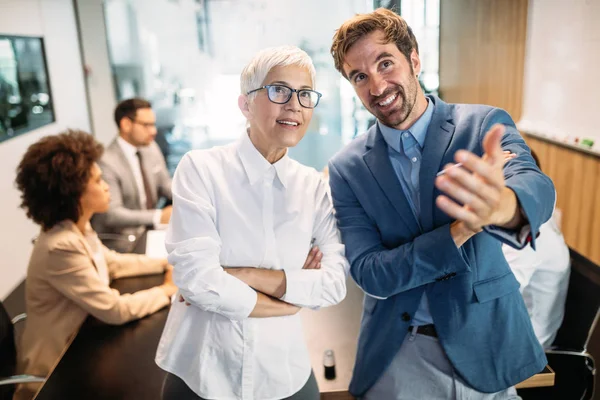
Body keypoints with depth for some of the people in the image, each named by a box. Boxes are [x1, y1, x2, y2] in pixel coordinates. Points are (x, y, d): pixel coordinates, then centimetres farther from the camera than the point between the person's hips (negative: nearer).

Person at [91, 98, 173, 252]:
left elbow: (165, 185, 15)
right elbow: (111, 213, -23)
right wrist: (159, 216, -32)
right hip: (121, 238, -7)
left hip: (150, 229, 7)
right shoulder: (107, 162, -18)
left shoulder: (151, 148, 4)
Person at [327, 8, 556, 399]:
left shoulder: (486, 124, -9)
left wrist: (501, 204, -52)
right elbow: (369, 274, -13)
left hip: (486, 343, 1)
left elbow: (537, 188, -28)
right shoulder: (347, 169, -8)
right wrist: (461, 230, -27)